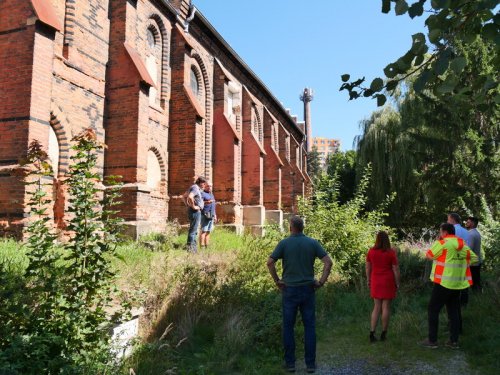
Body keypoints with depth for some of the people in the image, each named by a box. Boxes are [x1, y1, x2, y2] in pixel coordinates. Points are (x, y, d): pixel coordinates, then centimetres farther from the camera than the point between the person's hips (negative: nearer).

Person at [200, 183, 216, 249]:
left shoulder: (212, 195, 25)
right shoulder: (202, 193, 0)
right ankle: (202, 246, -14)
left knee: (208, 231, 6)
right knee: (204, 231, -11)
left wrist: (215, 216, 23)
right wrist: (207, 202, -23)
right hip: (205, 215, -7)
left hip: (211, 216, 7)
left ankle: (207, 246, 8)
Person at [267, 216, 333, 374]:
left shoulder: (284, 243, -5)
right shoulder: (313, 243, -1)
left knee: (288, 327, 9)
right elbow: (328, 262, -6)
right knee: (309, 327, 8)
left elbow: (270, 262, -10)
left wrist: (277, 281, 0)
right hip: (308, 289, 1)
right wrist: (321, 282, -1)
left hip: (289, 290, -1)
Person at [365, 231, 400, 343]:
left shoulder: (371, 251, 0)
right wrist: (397, 283, 4)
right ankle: (383, 334, 14)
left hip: (375, 282, 3)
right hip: (388, 282, -3)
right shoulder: (391, 252, -9)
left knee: (376, 307, 10)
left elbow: (368, 268, 6)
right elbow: (396, 269, -6)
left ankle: (372, 334, 6)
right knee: (386, 307, 6)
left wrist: (368, 280, 17)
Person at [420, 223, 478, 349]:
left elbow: (429, 255, -2)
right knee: (454, 312, 14)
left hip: (443, 283, -6)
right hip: (457, 284, 6)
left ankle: (432, 340, 5)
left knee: (433, 310, 3)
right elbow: (474, 259, 12)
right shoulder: (464, 245, 7)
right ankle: (454, 341, 16)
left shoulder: (442, 243, -12)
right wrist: (460, 262, 13)